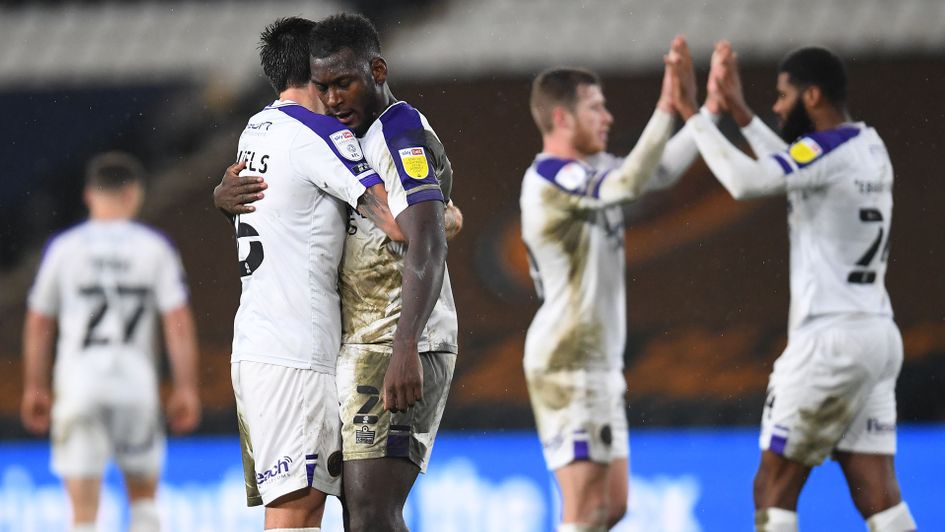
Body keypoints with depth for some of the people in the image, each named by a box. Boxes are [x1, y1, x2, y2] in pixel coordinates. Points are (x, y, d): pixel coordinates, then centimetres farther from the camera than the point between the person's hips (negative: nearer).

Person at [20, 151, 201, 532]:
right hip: (135, 378, 0)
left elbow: (38, 325, 7)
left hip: (78, 378, 0)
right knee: (143, 496, 19)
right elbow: (179, 325, -3)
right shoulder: (155, 247, 0)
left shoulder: (63, 247, 3)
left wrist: (34, 389, 17)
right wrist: (186, 390, 3)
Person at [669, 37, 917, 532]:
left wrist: (691, 113, -18)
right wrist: (738, 110, 27)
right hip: (876, 335, 9)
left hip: (830, 339, -8)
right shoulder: (870, 148, 13)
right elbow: (792, 170, 30)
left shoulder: (831, 149, -14)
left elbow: (745, 181, -27)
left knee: (774, 490, 1)